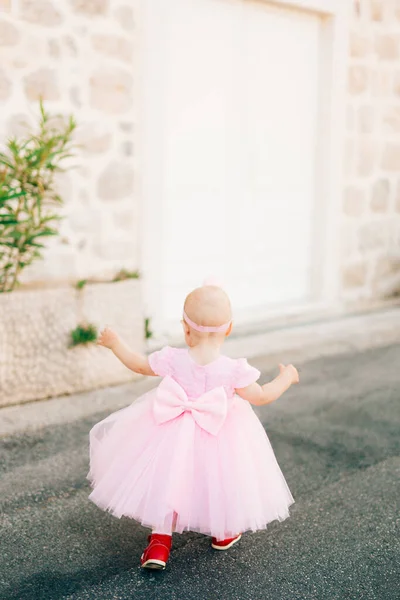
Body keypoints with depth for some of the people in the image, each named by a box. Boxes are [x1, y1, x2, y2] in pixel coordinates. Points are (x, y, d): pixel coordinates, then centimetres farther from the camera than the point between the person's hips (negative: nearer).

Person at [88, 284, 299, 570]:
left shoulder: (172, 359, -15)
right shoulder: (234, 369, -21)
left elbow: (139, 365, 1)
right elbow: (261, 397, -12)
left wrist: (115, 344, 17)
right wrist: (286, 378, 6)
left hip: (174, 432, 1)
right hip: (220, 437, 0)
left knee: (168, 480, 17)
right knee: (219, 482, 23)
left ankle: (160, 541, 15)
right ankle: (224, 533, 42)